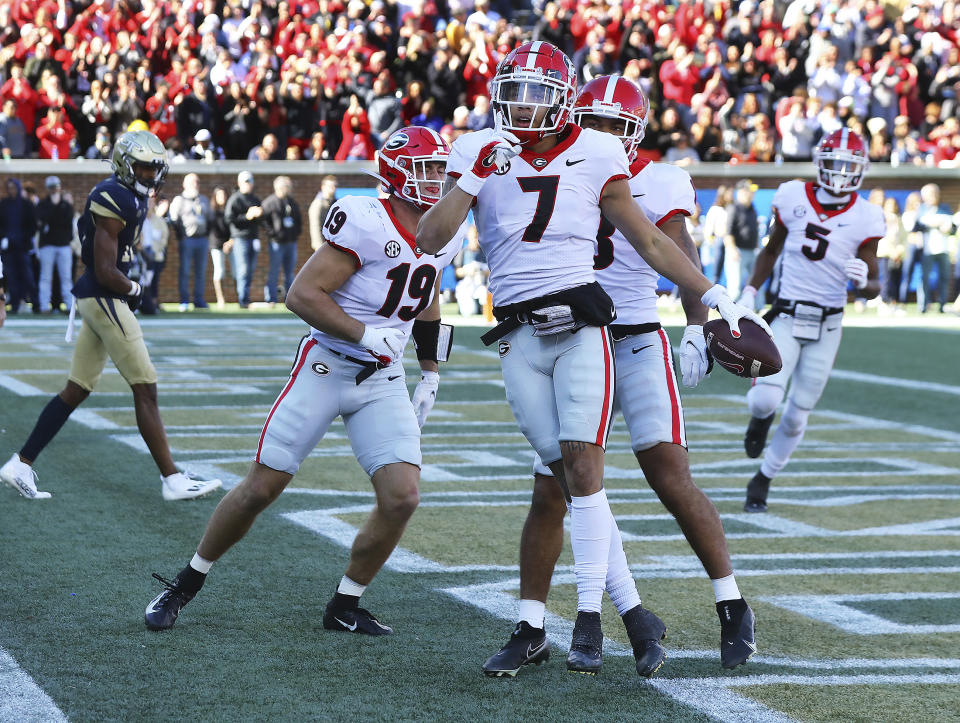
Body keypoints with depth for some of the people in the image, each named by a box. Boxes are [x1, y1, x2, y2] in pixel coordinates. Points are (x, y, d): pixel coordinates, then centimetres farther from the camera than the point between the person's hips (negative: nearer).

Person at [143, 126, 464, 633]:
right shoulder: (366, 224, -19)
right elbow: (302, 295, -19)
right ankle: (185, 586, 18)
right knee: (261, 488, -2)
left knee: (402, 497, -10)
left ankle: (345, 606, 9)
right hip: (325, 366, -5)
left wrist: (430, 375, 18)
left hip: (383, 381, 5)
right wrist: (366, 336, -23)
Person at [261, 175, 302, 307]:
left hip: (291, 242, 6)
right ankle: (271, 299, -2)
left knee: (290, 271, 11)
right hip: (277, 242, -6)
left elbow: (299, 219, 22)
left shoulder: (292, 201, 15)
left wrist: (297, 233, 9)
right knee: (274, 271, -5)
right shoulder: (270, 202, -5)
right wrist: (272, 233, -15)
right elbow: (264, 219, -10)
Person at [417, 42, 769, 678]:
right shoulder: (482, 155, 7)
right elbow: (430, 240, -1)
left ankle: (589, 619, -6)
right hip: (518, 338, 1)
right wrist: (473, 179, -12)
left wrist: (715, 297, 9)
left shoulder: (593, 156, 6)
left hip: (579, 323, -1)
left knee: (582, 466, -12)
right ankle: (631, 613, 4)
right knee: (568, 477, -1)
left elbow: (650, 242, 12)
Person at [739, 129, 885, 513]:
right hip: (787, 317, 0)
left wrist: (864, 280, -26)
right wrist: (749, 292, 7)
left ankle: (762, 481, 26)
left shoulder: (865, 219, -6)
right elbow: (771, 251, 14)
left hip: (827, 326, 0)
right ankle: (761, 417, 19)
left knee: (796, 416, 5)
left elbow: (873, 287, -3)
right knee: (765, 399, -19)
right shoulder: (793, 198, -3)